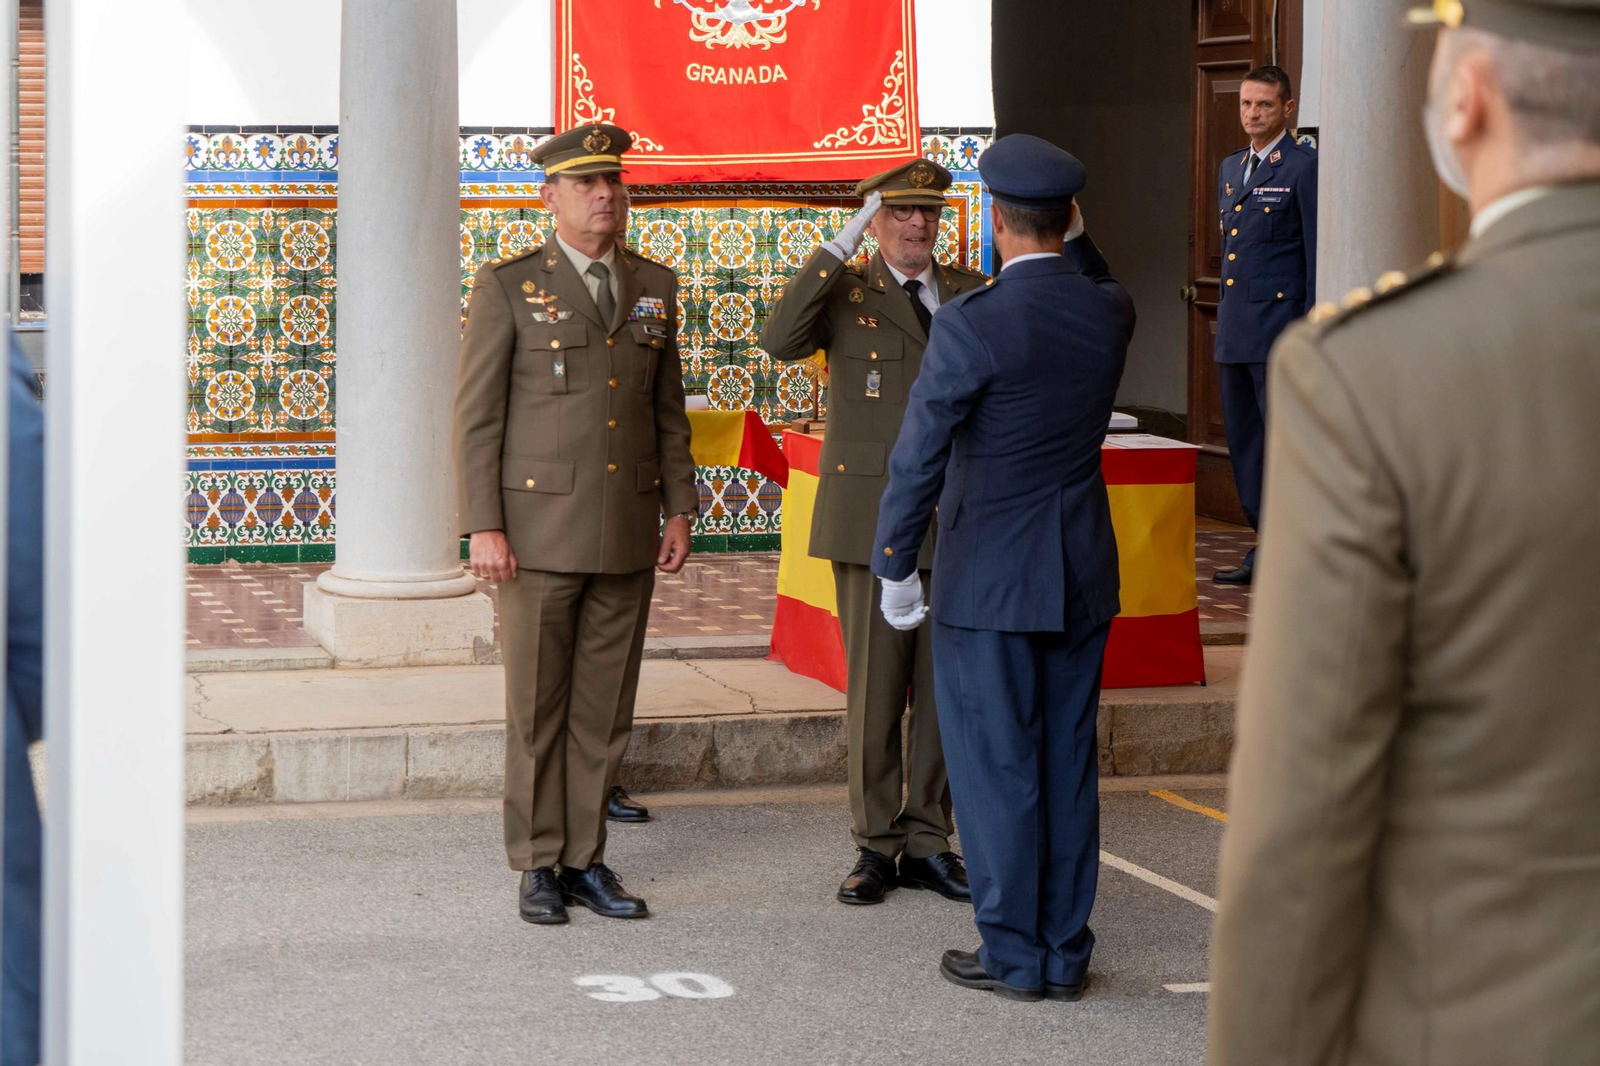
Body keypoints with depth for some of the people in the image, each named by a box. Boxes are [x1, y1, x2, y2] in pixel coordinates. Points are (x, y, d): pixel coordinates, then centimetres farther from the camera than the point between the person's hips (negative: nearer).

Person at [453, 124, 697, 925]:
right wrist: (484, 527, -11)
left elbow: (668, 410, 14)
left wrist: (679, 511, 7)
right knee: (537, 708, 2)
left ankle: (585, 859, 16)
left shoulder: (653, 287, 10)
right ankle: (539, 867, 12)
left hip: (627, 533, 4)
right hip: (541, 529, -4)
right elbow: (477, 415, -5)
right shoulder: (508, 287, -3)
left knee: (604, 708, 7)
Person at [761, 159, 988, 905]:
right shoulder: (844, 292, 2)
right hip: (871, 520, -3)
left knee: (944, 688, 7)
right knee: (873, 690, 0)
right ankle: (875, 846, 11)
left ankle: (928, 843, 17)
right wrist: (840, 247, -20)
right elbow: (779, 342, -19)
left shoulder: (974, 293, 11)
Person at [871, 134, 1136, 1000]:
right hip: (1082, 575, 5)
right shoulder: (1110, 313, -2)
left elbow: (917, 459, -15)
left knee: (996, 765, 4)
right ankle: (1065, 952, 17)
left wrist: (894, 568, -5)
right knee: (1068, 761, 12)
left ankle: (1014, 954, 9)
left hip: (987, 580, -5)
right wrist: (1077, 239, 17)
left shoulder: (970, 326, -18)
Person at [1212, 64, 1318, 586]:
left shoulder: (1304, 167, -6)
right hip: (1234, 329, 8)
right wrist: (1225, 318, 19)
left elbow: (1318, 252, -9)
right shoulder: (1231, 167, 18)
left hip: (1279, 323, -8)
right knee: (1244, 441, 10)